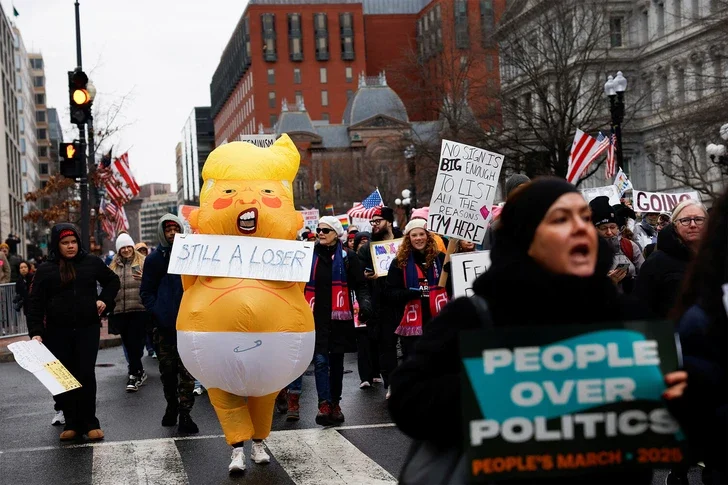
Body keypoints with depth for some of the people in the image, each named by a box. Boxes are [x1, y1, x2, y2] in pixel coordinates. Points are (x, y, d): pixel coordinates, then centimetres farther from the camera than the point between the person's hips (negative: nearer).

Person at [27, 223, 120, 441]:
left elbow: (112, 281, 20)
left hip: (87, 329, 0)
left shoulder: (91, 263, 5)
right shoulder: (45, 270, 1)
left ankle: (90, 422, 6)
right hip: (57, 333, 0)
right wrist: (36, 332, -13)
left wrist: (104, 300, 3)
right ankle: (72, 423, 11)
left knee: (86, 374, -2)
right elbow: (36, 304, -2)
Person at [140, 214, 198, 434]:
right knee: (167, 369, 11)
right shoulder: (154, 259, 5)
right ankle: (172, 405, 28)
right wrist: (156, 311, -7)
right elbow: (146, 291, 8)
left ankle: (184, 414, -3)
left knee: (187, 370, -6)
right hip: (163, 324, 2)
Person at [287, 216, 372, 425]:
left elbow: (360, 286, 3)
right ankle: (325, 405, -6)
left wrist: (364, 303, -15)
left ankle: (335, 404, 19)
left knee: (336, 361, 9)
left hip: (339, 317, 0)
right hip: (316, 316, 0)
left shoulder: (347, 257, 3)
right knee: (320, 360, -8)